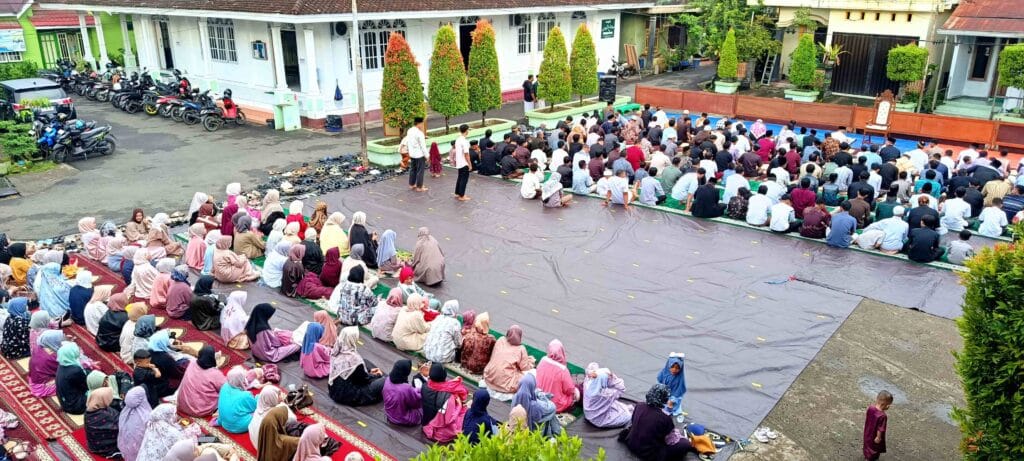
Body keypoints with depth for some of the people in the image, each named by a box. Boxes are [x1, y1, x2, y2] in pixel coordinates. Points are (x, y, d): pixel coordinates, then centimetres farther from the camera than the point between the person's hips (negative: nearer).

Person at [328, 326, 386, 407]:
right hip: (347, 395, -8)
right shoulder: (354, 358, -27)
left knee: (365, 363, 19)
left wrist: (369, 370, 14)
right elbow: (365, 379, -11)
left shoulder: (336, 351, -4)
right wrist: (377, 375, 8)